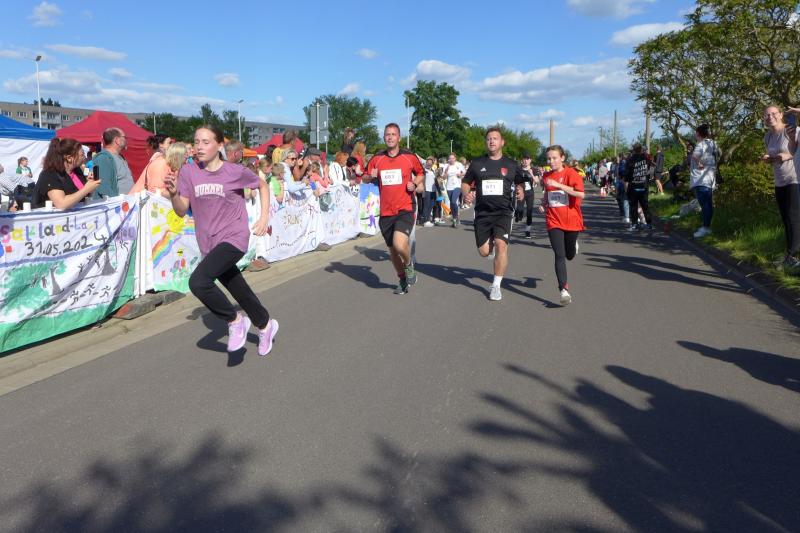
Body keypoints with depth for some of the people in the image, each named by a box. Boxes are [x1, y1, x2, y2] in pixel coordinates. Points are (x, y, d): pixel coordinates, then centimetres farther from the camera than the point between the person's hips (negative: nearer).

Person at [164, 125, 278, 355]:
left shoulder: (236, 172, -8)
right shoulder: (188, 172, -1)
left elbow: (262, 186, 9)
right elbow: (181, 211, -3)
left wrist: (264, 217, 0)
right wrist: (173, 193, -22)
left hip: (234, 238, -5)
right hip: (209, 242, 5)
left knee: (198, 282, -26)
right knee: (241, 293, 16)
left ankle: (235, 321, -4)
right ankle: (266, 325, 42)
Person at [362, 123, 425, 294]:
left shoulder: (409, 157, -1)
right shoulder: (377, 158, 5)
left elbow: (421, 173, 14)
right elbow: (365, 178, 14)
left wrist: (415, 183, -6)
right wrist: (370, 176, -9)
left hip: (405, 209, -4)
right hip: (386, 211, 4)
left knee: (399, 245, -24)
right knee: (392, 249, 13)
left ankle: (409, 265, 9)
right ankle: (402, 280, 35)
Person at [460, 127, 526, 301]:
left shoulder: (511, 164, 6)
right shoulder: (477, 163, 6)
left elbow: (520, 183, 16)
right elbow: (465, 183, 14)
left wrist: (520, 192, -7)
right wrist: (466, 194, -8)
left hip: (503, 211, -1)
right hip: (482, 213, 2)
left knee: (501, 245, -21)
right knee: (484, 252, 0)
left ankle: (496, 286, -8)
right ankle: (490, 241, 40)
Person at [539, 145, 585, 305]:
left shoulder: (571, 173, -10)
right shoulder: (546, 176, 5)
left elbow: (581, 194, -24)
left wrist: (558, 185, -27)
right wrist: (544, 203, 4)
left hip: (571, 221, -2)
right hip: (554, 221, 2)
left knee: (570, 256, 16)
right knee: (559, 255, -12)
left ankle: (573, 243, 53)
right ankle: (564, 290, -16)